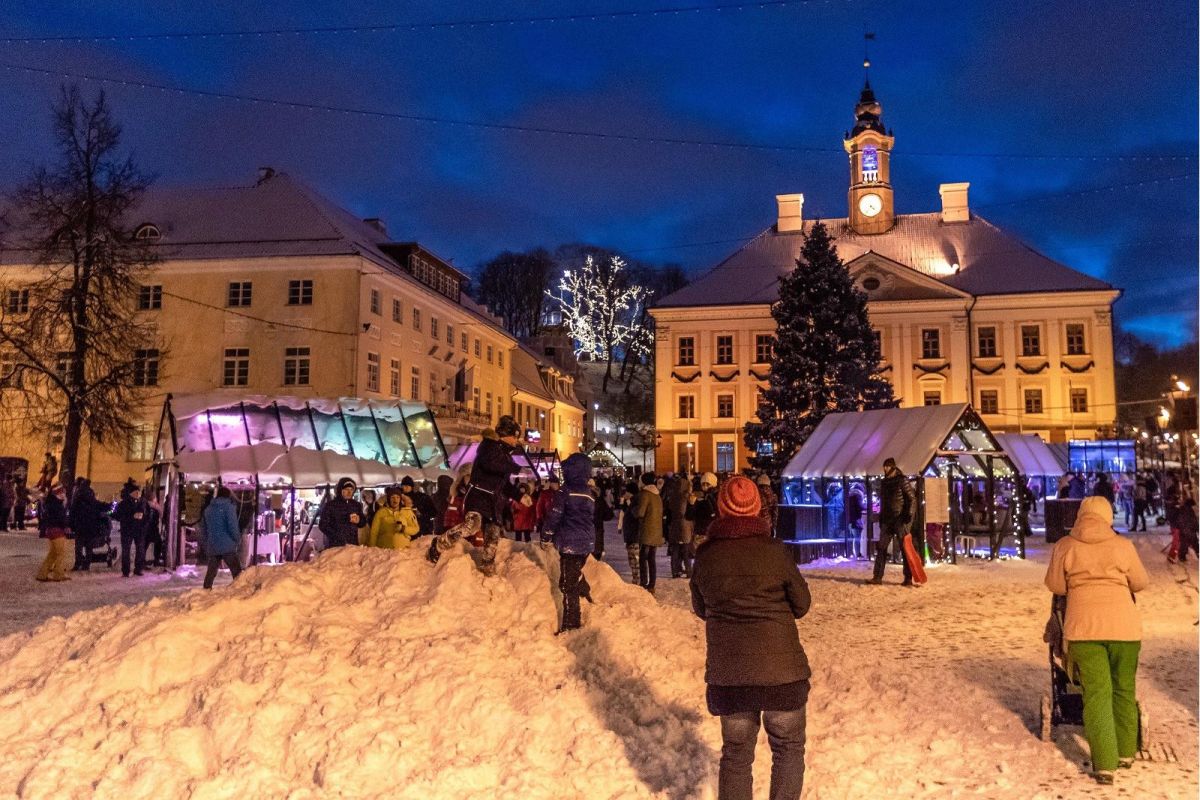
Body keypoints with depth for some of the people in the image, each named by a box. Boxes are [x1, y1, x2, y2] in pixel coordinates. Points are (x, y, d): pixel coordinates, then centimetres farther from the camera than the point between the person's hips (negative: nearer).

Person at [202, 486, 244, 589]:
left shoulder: (208, 509, 16)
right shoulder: (228, 507, -5)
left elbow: (205, 529, 19)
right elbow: (233, 527, -11)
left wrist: (206, 545, 25)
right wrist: (238, 540, 2)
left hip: (212, 547, 6)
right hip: (227, 546, -6)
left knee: (211, 572, 13)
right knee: (236, 571, -7)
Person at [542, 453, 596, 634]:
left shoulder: (566, 492, -13)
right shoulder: (590, 494, 9)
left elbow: (554, 516, -11)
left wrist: (547, 535, 2)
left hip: (569, 544, -7)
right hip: (586, 543, 7)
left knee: (568, 584, -3)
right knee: (577, 575, 27)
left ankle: (570, 625, -2)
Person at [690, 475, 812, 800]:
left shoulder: (705, 555, -5)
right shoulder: (775, 551, -11)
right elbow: (802, 604, 0)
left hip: (727, 672, 2)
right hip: (781, 668, -2)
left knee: (736, 752, 16)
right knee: (788, 747, 17)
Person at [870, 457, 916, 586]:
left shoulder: (902, 481, -6)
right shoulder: (883, 483, 15)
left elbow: (912, 499, -8)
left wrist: (908, 515, -17)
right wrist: (881, 518, 17)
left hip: (900, 519, -6)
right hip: (887, 520, 6)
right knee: (881, 548, 1)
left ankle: (908, 579, 1)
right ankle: (877, 577, 3)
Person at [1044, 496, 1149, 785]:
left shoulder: (1065, 546, 1)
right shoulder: (1123, 546, 1)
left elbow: (1055, 585, 5)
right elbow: (1141, 582, 10)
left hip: (1083, 626, -1)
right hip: (1123, 625, 1)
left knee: (1096, 693, 2)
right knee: (1124, 690, 18)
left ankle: (1104, 764, -3)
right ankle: (1126, 752, 30)